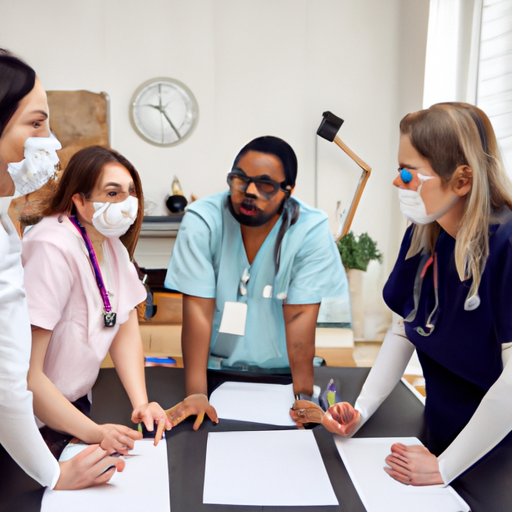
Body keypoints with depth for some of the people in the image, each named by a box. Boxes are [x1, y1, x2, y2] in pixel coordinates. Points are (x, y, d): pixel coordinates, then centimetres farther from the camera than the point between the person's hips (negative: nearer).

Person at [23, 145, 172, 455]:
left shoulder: (111, 241, -2)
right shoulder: (53, 250, -28)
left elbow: (127, 330, 0)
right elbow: (25, 374, -30)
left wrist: (141, 403, -12)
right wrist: (93, 433, -30)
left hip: (77, 404, 7)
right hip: (35, 416, -7)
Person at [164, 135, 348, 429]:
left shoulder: (311, 229, -14)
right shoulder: (202, 220, -13)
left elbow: (300, 314, -14)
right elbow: (198, 308, -16)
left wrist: (303, 396, -17)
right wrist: (196, 393, -20)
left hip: (282, 371, 1)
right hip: (215, 369, 0)